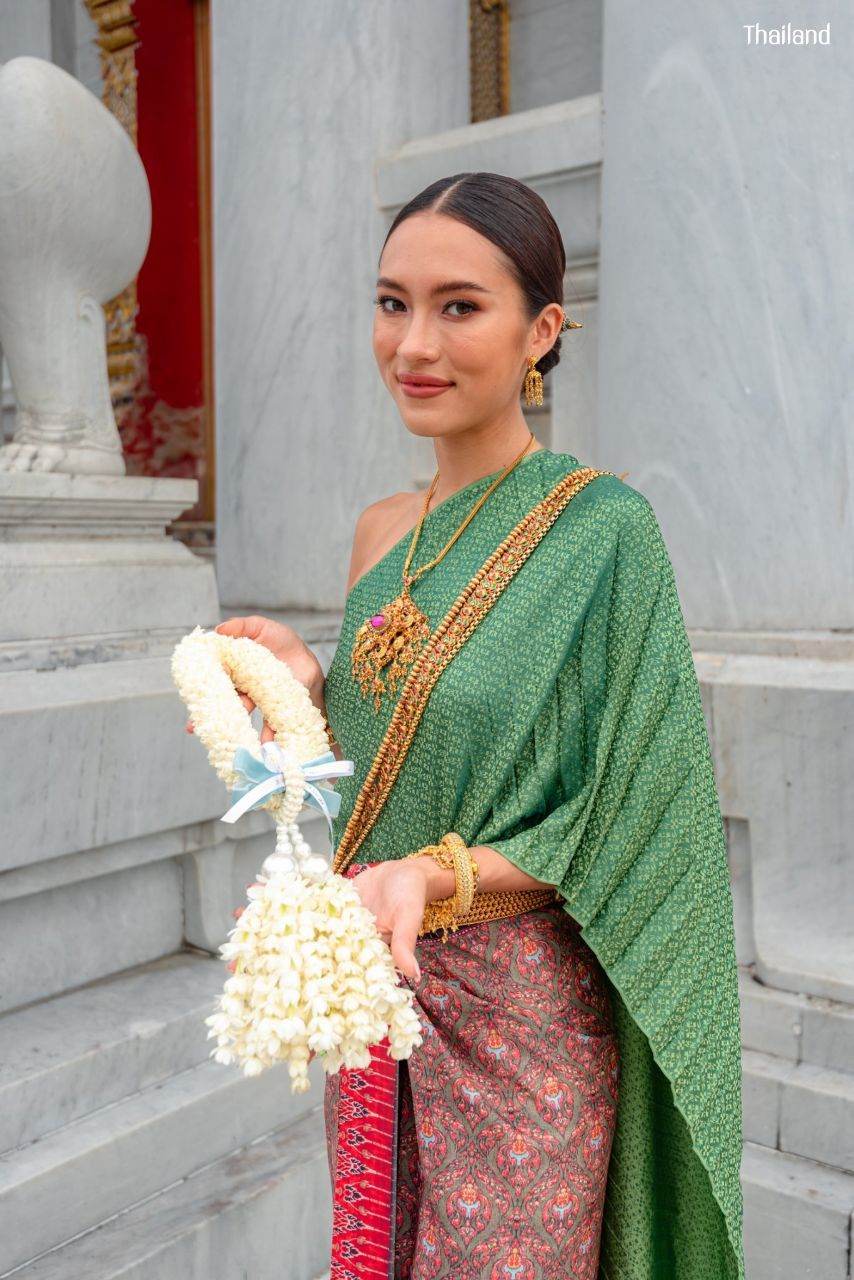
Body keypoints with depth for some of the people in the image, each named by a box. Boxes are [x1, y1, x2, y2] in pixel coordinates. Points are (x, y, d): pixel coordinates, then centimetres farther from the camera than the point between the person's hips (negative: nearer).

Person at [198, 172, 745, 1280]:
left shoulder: (602, 525, -15)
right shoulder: (382, 532, 4)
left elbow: (625, 818, -13)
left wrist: (439, 877, -26)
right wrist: (307, 686, -7)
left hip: (523, 1014, -5)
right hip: (371, 991, 6)